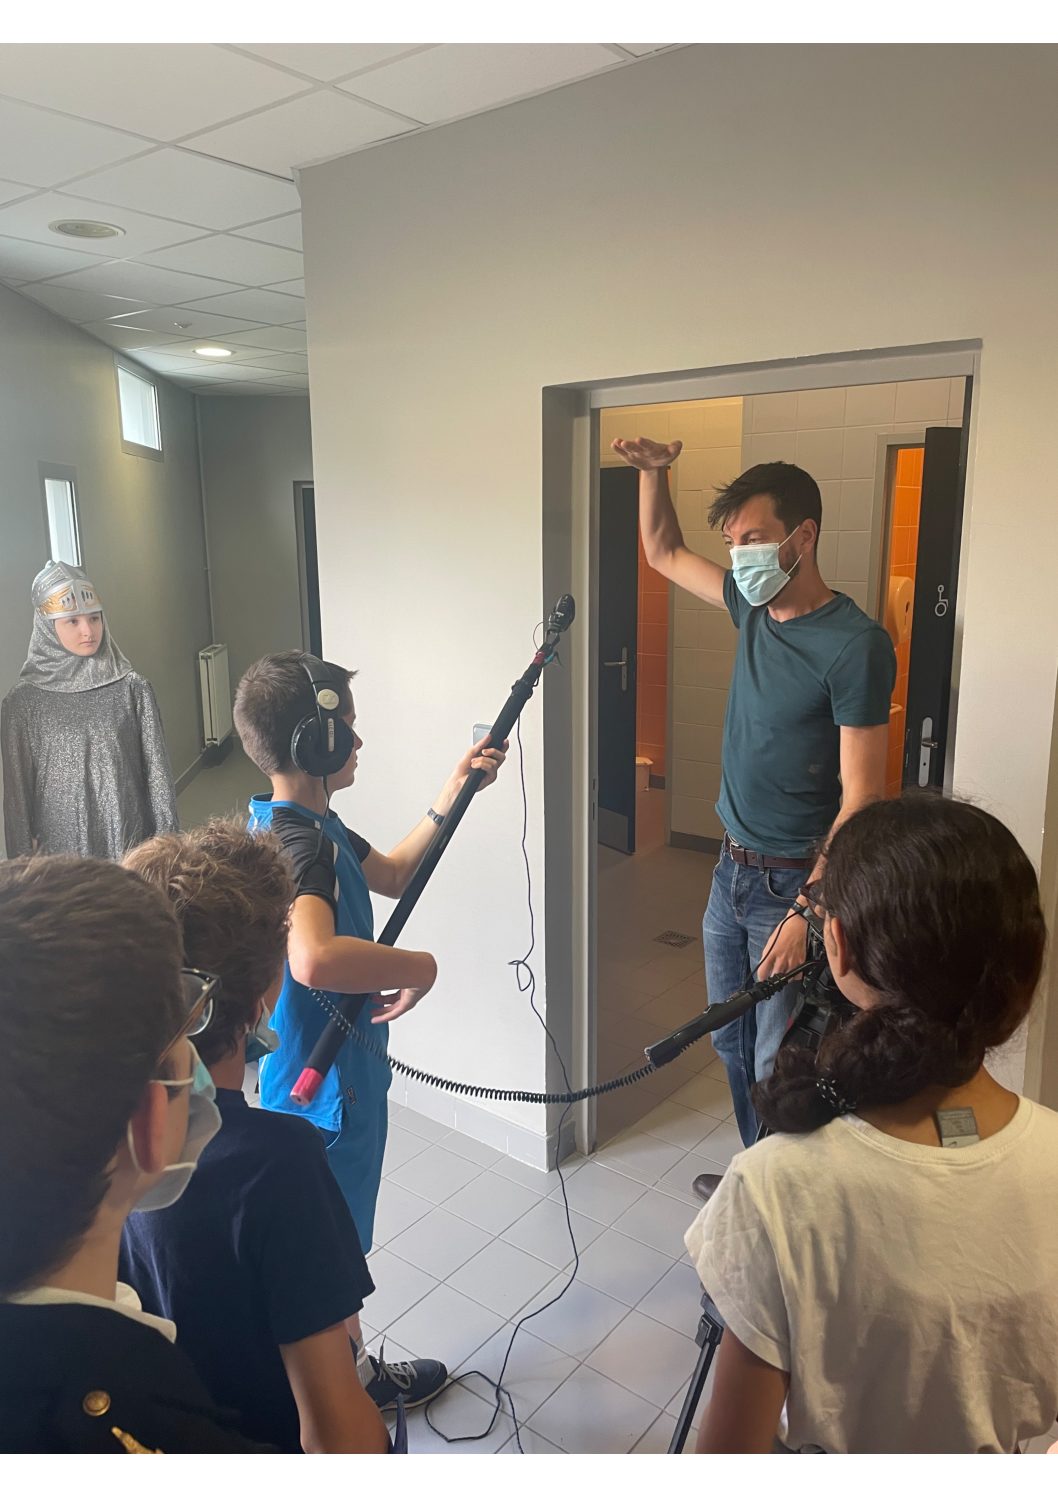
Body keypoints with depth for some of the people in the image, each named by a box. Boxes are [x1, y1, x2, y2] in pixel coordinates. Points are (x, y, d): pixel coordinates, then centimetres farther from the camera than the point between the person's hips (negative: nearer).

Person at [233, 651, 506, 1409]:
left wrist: (454, 793, 2)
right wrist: (421, 966, -34)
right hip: (327, 1085, -10)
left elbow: (394, 873, 13)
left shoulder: (306, 823, 1)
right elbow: (315, 959, -51)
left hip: (321, 1071, 10)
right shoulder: (300, 845, -31)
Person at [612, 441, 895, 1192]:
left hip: (795, 882, -7)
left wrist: (808, 909, -23)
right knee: (733, 1043, 19)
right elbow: (665, 553, 20)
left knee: (779, 1066, 2)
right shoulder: (754, 606, 3)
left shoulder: (856, 644, -19)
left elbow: (861, 797, -20)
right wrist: (654, 471, 5)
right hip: (733, 870, 8)